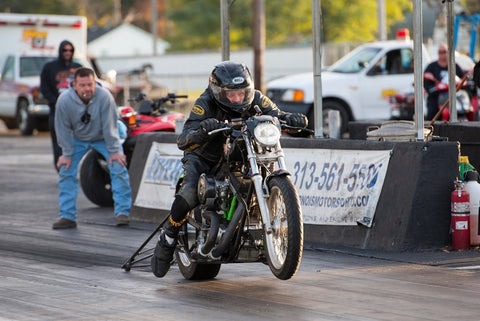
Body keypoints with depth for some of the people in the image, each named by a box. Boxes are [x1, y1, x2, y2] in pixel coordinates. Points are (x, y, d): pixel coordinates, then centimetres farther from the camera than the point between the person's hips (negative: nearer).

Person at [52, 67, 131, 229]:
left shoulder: (104, 96, -32)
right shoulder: (64, 100, -27)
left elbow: (109, 126, -23)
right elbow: (63, 129, -14)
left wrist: (114, 151, -18)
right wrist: (67, 154, -10)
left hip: (103, 138, -2)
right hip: (78, 139, 2)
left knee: (118, 168, -15)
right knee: (66, 172, -6)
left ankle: (122, 212, -8)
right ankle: (67, 216, 1)